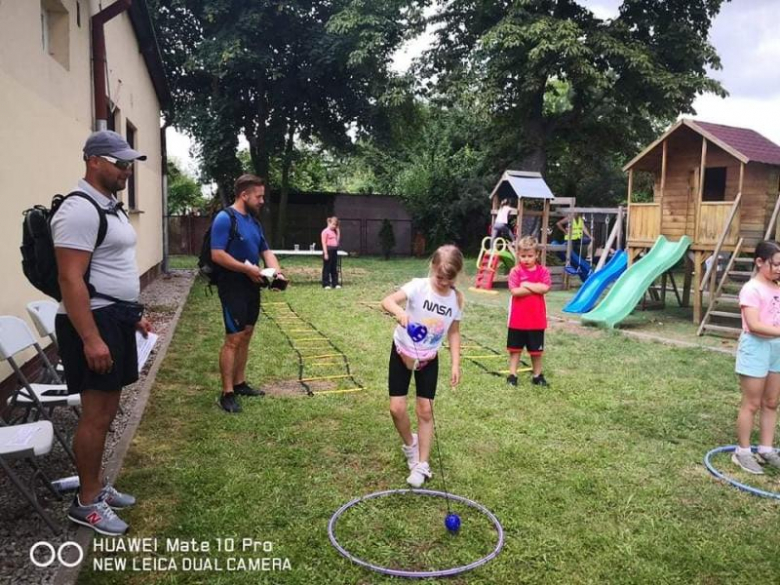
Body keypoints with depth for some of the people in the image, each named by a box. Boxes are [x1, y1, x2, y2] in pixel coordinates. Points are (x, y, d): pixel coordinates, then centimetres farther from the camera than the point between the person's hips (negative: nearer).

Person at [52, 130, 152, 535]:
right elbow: (71, 279, -23)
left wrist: (133, 315, 23)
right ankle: (86, 502, 13)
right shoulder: (80, 210, -17)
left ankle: (97, 486, 30)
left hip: (116, 319, 10)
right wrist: (91, 338, -27)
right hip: (93, 321, -10)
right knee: (96, 415, -2)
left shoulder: (110, 207, 15)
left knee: (107, 410, 17)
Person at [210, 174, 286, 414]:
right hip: (233, 288, -9)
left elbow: (266, 251, 16)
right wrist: (247, 269, -20)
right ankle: (226, 394, -1)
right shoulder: (224, 218, -13)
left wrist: (277, 271, -2)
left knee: (246, 336, 14)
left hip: (251, 287, 9)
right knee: (233, 339, -8)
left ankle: (239, 383, 26)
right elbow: (217, 254, -21)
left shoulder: (254, 221, 13)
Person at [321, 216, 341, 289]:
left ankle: (335, 283, 14)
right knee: (327, 268, -2)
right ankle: (326, 284, 3)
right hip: (328, 250, -8)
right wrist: (326, 253, -18)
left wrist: (338, 231, 8)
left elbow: (338, 240, 13)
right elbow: (324, 243, -12)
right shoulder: (325, 231, -8)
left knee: (334, 268, 10)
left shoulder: (334, 231, 16)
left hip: (334, 251, 8)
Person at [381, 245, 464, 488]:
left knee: (425, 410, 3)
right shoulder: (418, 286, -22)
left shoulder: (457, 298, -9)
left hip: (429, 358, 2)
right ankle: (410, 445, 27)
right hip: (402, 352, -2)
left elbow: (454, 332, 1)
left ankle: (422, 465, 16)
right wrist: (399, 312, -60)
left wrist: (456, 364, -4)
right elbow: (387, 301, -38)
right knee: (397, 408, -4)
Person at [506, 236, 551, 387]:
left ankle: (538, 375, 27)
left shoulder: (543, 271, -1)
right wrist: (535, 288, -14)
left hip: (536, 319, 2)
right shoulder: (515, 271, -6)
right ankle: (512, 374, 19)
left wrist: (526, 285, -16)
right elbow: (514, 291, -19)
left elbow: (545, 288, -17)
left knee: (536, 349, 14)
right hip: (517, 319, -1)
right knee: (515, 348, 10)